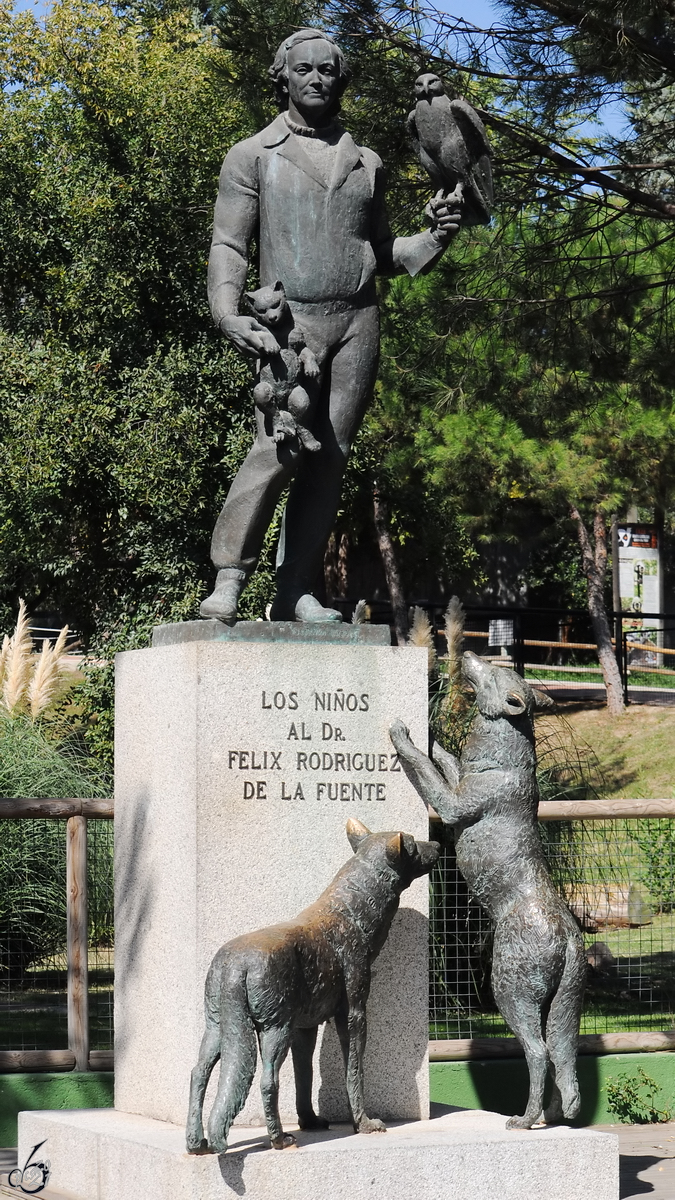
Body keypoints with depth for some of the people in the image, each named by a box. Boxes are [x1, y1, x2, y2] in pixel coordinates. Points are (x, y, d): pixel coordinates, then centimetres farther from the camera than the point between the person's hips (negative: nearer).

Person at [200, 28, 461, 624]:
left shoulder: (366, 165, 19)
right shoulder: (252, 157, 8)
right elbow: (229, 246, 2)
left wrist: (434, 237, 5)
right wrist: (229, 314, -14)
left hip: (357, 322, 4)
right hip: (292, 319, -4)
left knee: (330, 459, -2)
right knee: (279, 450, -20)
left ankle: (296, 591, -1)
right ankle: (228, 581, -18)